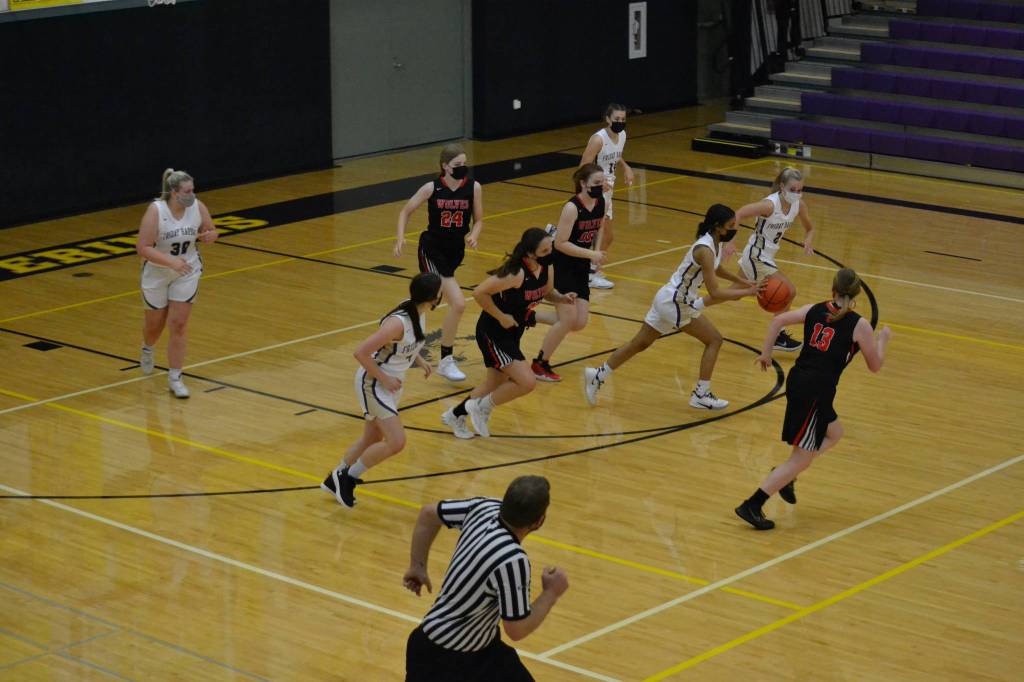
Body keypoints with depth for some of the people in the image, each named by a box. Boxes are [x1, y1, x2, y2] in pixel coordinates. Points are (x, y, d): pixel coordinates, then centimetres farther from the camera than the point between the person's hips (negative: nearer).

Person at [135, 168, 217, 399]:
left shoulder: (198, 207, -14)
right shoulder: (155, 211, -26)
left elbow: (211, 231, 2)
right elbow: (143, 247, -27)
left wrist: (208, 236, -22)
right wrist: (171, 261, -37)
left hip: (187, 272, 2)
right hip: (157, 273, -2)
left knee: (179, 325, -4)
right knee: (155, 323, 17)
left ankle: (174, 377, 5)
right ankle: (147, 349, 52)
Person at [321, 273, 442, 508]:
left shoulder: (419, 313, -5)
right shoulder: (398, 322, -32)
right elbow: (361, 352, -31)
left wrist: (419, 360, 4)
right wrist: (383, 378, -22)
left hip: (392, 383, 9)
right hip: (373, 383, -9)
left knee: (371, 439, 20)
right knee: (396, 442, -13)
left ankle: (334, 480, 39)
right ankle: (348, 477, 5)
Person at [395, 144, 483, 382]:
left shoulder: (473, 187, -6)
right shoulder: (432, 188, -12)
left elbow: (478, 220, 4)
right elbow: (405, 212, 1)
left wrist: (474, 236, -16)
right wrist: (400, 238, -13)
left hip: (455, 251, 4)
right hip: (432, 250, -4)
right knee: (458, 303, -16)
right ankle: (445, 361, -4)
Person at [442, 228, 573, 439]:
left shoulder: (546, 268, -5)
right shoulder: (516, 273, -29)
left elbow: (547, 292, 16)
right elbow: (479, 293, -28)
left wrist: (562, 298, -5)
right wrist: (501, 317, -21)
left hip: (512, 333, 9)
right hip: (493, 333, -9)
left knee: (496, 384, 21)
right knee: (527, 382, -16)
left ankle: (455, 415, 41)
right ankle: (481, 408, 5)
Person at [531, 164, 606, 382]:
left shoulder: (600, 202, -2)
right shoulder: (572, 208, -22)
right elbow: (560, 243, -23)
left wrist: (597, 251, 6)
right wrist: (591, 254, -26)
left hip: (581, 268, 8)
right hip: (561, 268, -8)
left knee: (579, 323, 3)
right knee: (568, 319, -10)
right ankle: (540, 364, 9)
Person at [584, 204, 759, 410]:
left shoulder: (716, 242, 2)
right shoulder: (705, 250, -26)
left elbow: (715, 269, 25)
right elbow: (715, 293, -29)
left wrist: (742, 282, 19)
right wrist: (748, 292, -26)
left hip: (668, 299, 9)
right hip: (675, 302, -9)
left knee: (640, 343, 16)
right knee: (714, 340, -4)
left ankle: (598, 375, 25)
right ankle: (701, 395, -1)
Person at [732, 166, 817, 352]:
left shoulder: (799, 205, -6)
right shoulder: (770, 205, -27)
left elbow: (809, 229, 9)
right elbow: (737, 215, -28)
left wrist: (807, 242, -13)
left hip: (765, 256, 8)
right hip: (757, 257, -8)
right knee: (789, 291, -7)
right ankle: (778, 337, 7)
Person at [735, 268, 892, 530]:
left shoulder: (815, 310, 9)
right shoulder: (859, 325, -5)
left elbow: (778, 321, 7)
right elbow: (875, 365, 4)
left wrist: (765, 353, 16)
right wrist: (883, 339, 20)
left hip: (797, 380, 7)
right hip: (817, 390, -7)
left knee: (834, 433, 29)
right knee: (802, 458, 2)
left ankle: (785, 476, 20)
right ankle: (751, 506, -4)